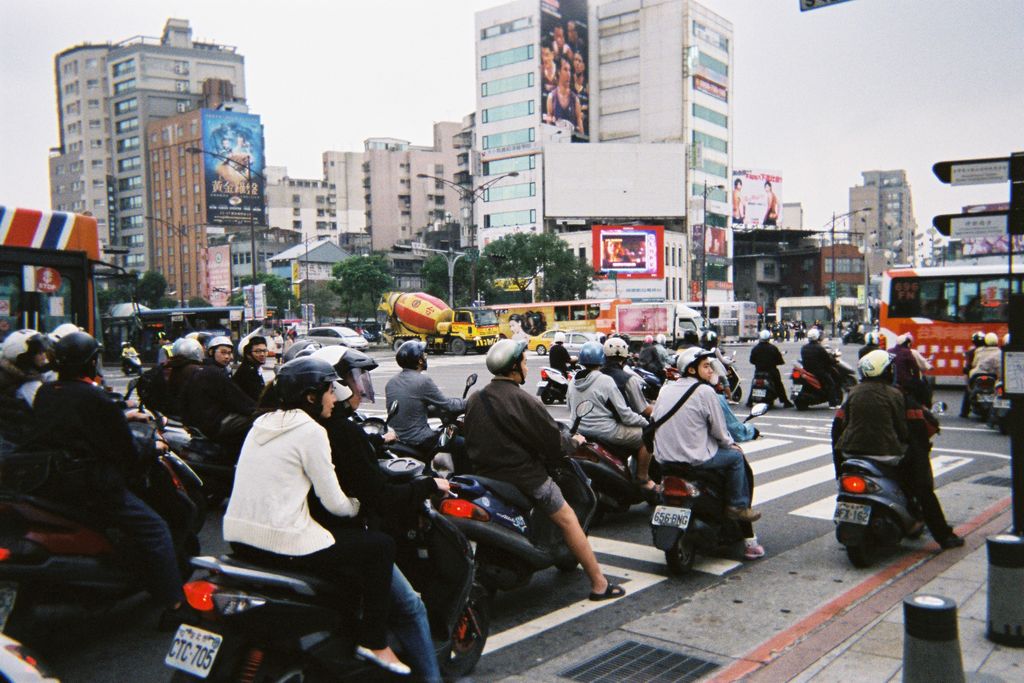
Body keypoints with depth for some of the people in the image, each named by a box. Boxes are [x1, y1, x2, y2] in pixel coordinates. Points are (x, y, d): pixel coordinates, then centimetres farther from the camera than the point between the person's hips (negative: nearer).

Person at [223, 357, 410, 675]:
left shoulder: (264, 421, 12)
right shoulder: (310, 431, -12)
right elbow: (333, 502, -10)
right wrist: (356, 505, 12)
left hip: (238, 538, 9)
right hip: (280, 543, -9)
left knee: (339, 535, 31)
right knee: (381, 546, 5)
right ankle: (374, 643, 12)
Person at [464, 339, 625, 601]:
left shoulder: (474, 400, 5)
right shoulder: (521, 400, -15)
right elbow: (552, 439, -11)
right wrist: (574, 440, 8)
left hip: (484, 477, 6)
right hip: (524, 478, -6)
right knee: (568, 520, 3)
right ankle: (599, 584, 4)